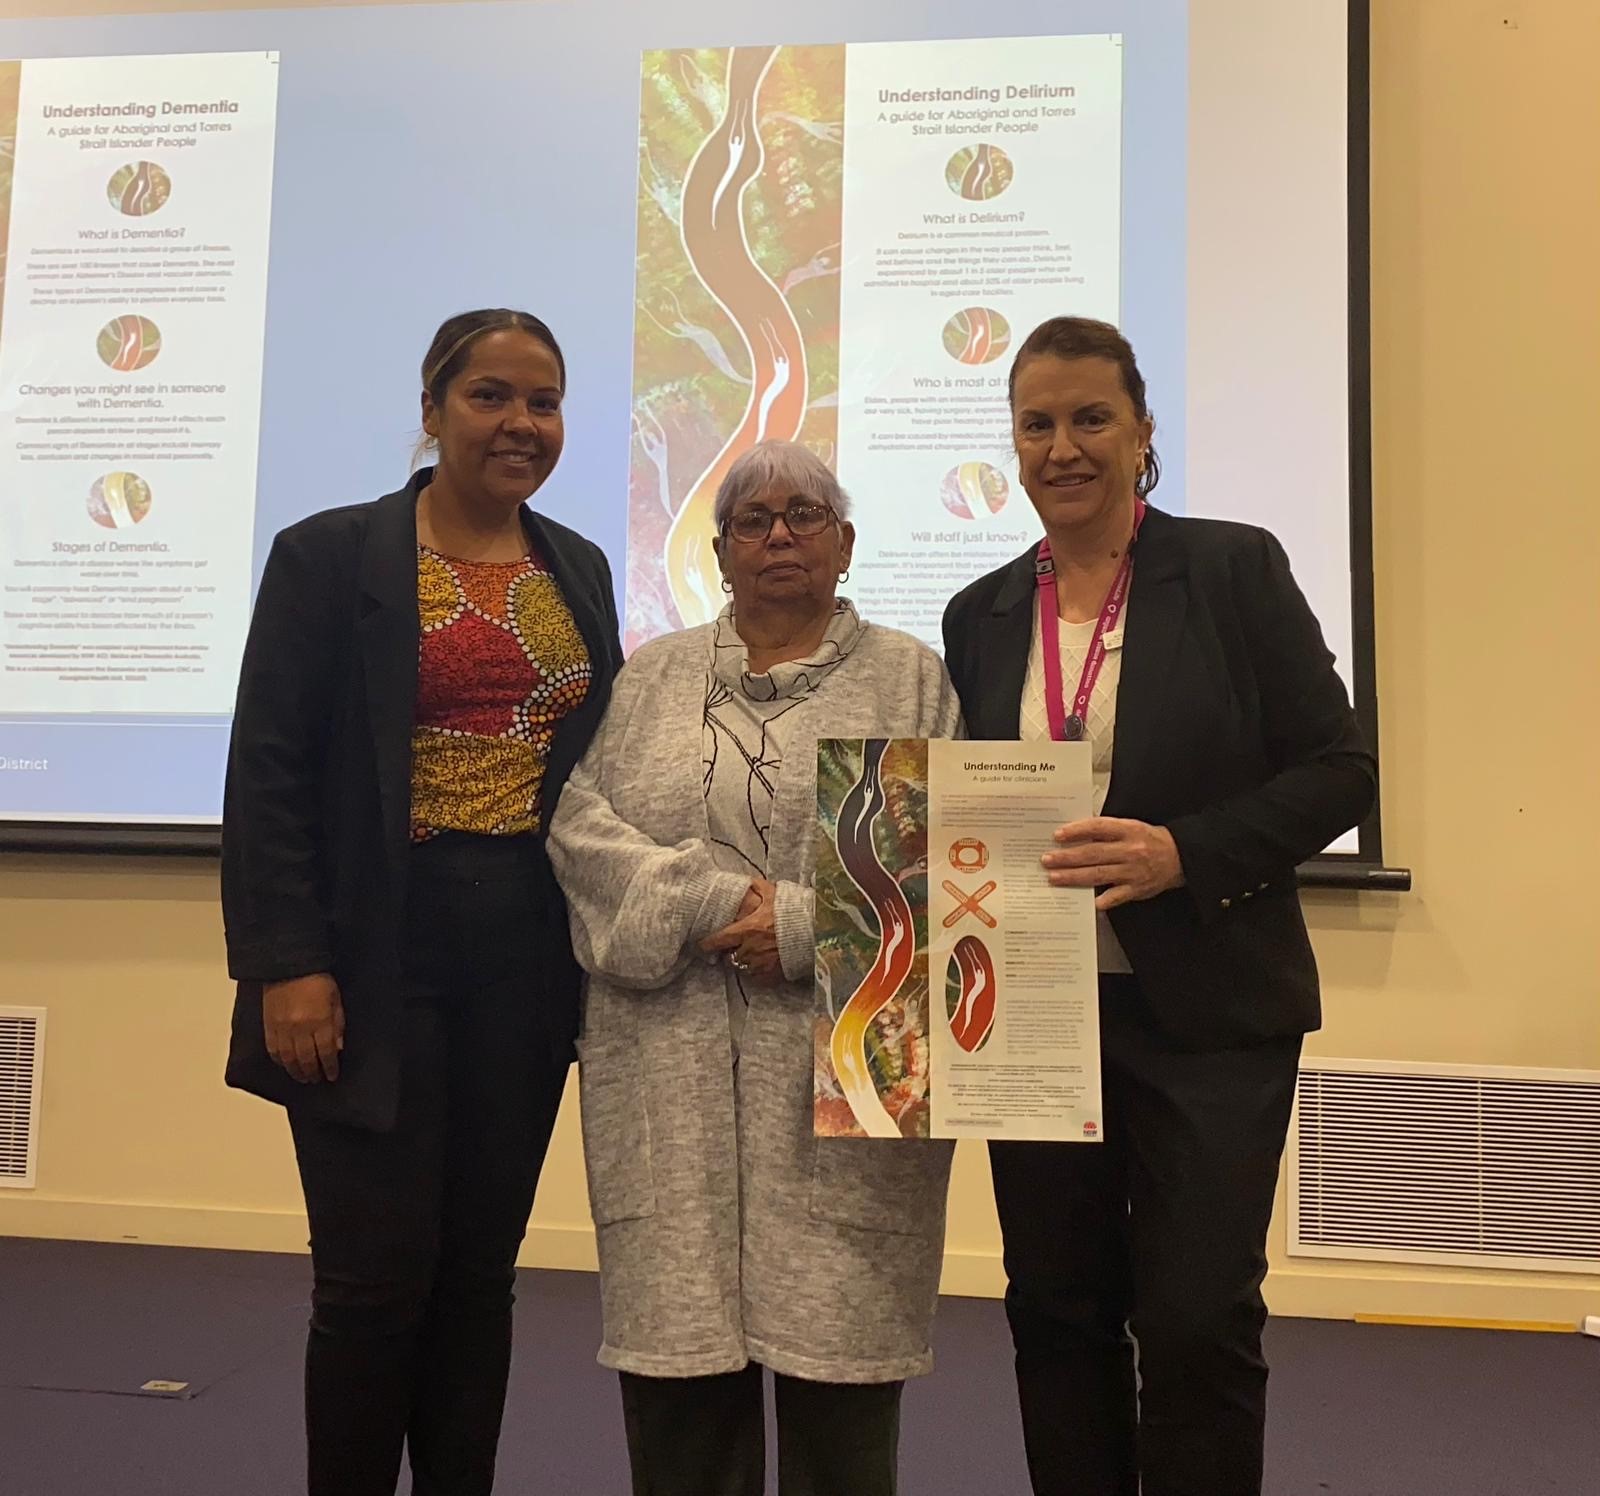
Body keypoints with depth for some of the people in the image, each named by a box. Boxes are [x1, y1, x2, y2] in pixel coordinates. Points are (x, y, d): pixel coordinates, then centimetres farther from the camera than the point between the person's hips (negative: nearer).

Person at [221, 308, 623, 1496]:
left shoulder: (580, 569, 11)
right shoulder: (329, 554, -3)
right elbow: (268, 774, -7)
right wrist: (288, 964, -14)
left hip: (530, 962, 4)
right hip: (379, 959, -4)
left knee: (481, 1268, 11)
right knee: (378, 1272, 0)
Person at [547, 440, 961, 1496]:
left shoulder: (909, 677, 8)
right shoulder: (651, 678, 14)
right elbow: (580, 823, 4)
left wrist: (808, 923, -12)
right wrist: (703, 901, -10)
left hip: (840, 1069, -2)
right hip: (674, 1072, 2)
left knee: (833, 1341, 2)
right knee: (675, 1334, 5)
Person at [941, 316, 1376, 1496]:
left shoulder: (1234, 568, -3)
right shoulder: (981, 615, 8)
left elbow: (1339, 770, -7)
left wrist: (1183, 853, -20)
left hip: (1206, 1009, -3)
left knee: (1198, 1322, 1)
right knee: (1058, 1309, 12)